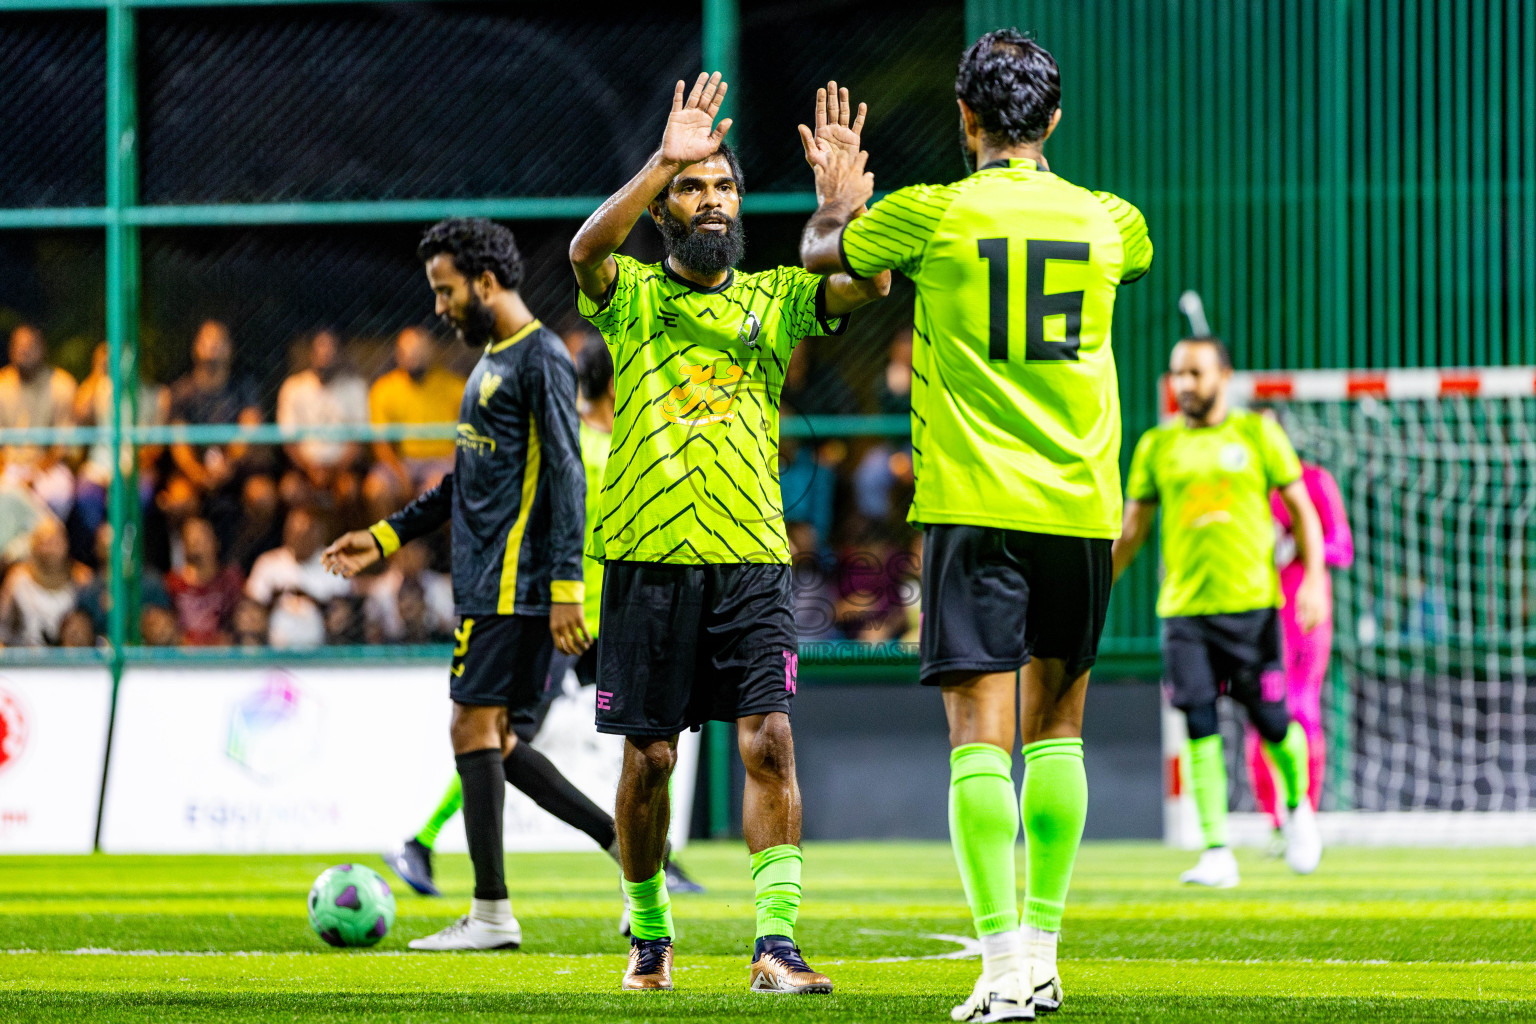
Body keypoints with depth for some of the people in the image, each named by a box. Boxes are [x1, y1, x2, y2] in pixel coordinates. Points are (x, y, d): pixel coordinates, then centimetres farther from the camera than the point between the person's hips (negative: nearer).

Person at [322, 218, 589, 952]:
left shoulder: (541, 360, -10)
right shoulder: (492, 361, 19)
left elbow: (566, 477, -17)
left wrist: (566, 587, -22)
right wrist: (385, 537, 24)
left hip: (513, 583, -10)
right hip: (485, 582, 10)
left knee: (474, 726, -9)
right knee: (492, 739, 9)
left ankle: (491, 914, -8)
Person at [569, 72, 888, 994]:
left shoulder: (773, 298, 11)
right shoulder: (631, 296, 5)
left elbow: (867, 286, -6)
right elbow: (588, 248, -18)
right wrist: (663, 162, -29)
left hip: (754, 558, 1)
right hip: (650, 560, -1)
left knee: (769, 741, -13)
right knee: (649, 759, 3)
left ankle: (776, 944, -16)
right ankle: (649, 931, 23)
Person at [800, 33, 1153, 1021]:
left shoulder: (931, 215, -4)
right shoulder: (1105, 219, 6)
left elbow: (820, 251, 16)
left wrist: (838, 200, 38)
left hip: (974, 505, -3)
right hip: (1081, 506, 3)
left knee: (981, 730, -6)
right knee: (1056, 727, 14)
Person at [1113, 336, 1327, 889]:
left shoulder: (1258, 434, 5)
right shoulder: (1157, 446, 10)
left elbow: (1302, 510, 6)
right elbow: (1131, 529, 16)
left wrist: (1314, 578, -6)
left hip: (1252, 601, -2)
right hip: (1183, 608, 2)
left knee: (1271, 723, -2)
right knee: (1199, 728, -8)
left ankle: (1297, 804, 28)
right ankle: (1216, 851, -6)